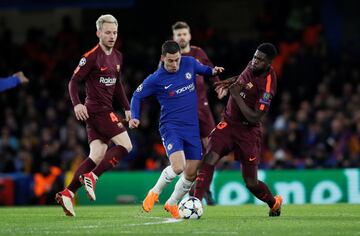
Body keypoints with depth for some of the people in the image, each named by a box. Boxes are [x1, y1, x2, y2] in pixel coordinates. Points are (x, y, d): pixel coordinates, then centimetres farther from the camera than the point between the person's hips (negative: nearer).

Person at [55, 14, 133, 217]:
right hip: (97, 109, -8)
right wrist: (77, 104, -25)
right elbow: (74, 81, -11)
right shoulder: (92, 57, -11)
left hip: (105, 110, 8)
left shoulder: (117, 57, 14)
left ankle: (68, 193, 0)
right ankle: (91, 177, -12)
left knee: (97, 156, 2)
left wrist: (127, 108, 17)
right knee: (126, 145, -13)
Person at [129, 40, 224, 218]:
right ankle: (154, 193, 2)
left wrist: (213, 71, 1)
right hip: (170, 127, -5)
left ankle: (171, 204, 26)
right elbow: (137, 95, 4)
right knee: (178, 167, -25)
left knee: (191, 173, 2)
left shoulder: (189, 63, 0)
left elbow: (202, 69, 22)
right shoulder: (155, 79, -10)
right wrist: (134, 117, -9)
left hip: (192, 128, 5)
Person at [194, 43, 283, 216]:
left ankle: (274, 202, 35)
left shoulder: (267, 85, -24)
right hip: (229, 122, 5)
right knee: (209, 160, -18)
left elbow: (254, 118, -26)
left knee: (251, 183, 4)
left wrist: (237, 96, -25)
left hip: (248, 131, -5)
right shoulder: (252, 65, -3)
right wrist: (232, 82, 7)